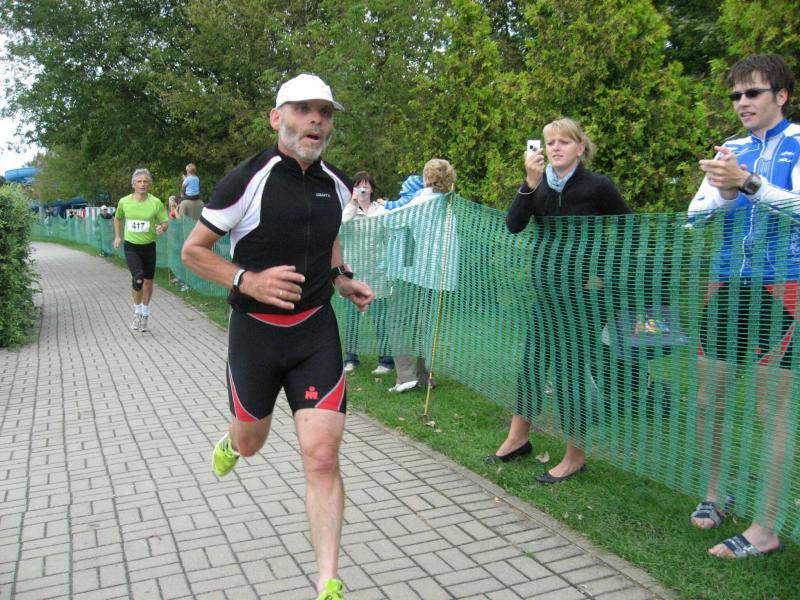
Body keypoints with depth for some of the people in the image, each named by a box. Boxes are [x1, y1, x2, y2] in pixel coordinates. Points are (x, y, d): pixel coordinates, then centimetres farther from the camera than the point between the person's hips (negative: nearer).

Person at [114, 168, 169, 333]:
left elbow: (165, 222, -3)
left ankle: (145, 314, 31)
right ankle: (137, 312, 3)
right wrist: (117, 236, 8)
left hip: (149, 246, 1)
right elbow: (117, 218, 17)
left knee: (148, 282, 10)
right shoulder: (124, 202, -3)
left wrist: (162, 228, -25)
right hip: (131, 247, -1)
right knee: (138, 279, -19)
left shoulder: (156, 202, -8)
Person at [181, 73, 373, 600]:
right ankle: (232, 441, 60)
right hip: (255, 331, -2)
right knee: (251, 444, 19)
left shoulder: (338, 185, 2)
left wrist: (341, 278, 5)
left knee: (323, 457, -8)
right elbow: (193, 250, -6)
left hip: (317, 330, 2)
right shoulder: (248, 180, -14)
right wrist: (248, 281, -21)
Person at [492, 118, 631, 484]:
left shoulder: (597, 186, -7)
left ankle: (575, 456, 16)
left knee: (571, 371, -1)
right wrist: (530, 183, -19)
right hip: (544, 291, 5)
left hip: (581, 293, -5)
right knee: (531, 362, 12)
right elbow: (513, 225, -9)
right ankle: (518, 439, 30)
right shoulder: (540, 185, 5)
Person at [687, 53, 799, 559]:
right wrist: (721, 194, -13)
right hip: (729, 285, 5)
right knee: (709, 399, 7)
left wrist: (748, 184, -31)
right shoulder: (731, 150, 15)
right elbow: (694, 214, 8)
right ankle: (714, 494, 27)